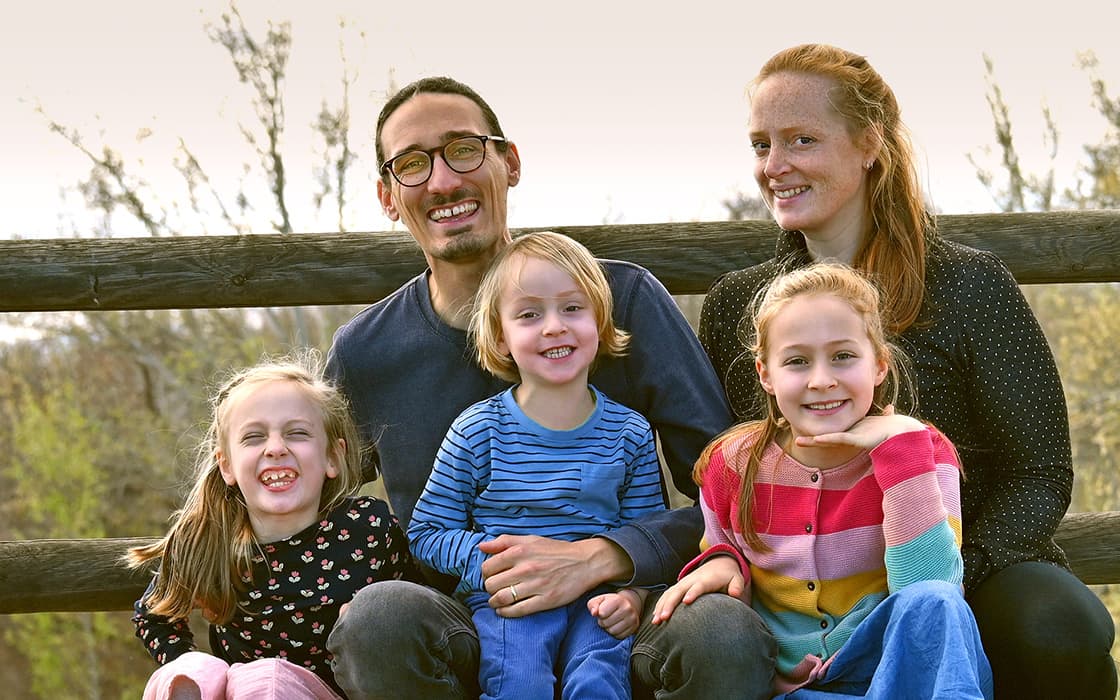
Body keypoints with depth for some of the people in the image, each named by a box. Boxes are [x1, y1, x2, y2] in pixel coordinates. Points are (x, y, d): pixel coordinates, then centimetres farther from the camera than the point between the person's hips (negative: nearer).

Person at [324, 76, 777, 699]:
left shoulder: (623, 299, -1)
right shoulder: (361, 355, 5)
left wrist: (596, 559, -18)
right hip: (463, 635, 1)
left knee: (724, 632, -35)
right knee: (381, 614, -34)